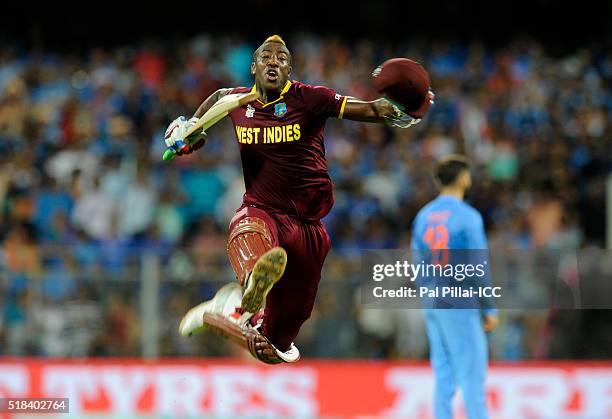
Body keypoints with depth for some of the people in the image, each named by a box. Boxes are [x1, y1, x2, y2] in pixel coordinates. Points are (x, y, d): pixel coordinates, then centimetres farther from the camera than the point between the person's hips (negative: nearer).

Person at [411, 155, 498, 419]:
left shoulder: (423, 216, 9)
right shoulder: (468, 217, -12)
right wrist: (489, 310, -6)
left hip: (431, 307, 7)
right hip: (459, 307, -7)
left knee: (443, 377, 9)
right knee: (472, 375, -3)